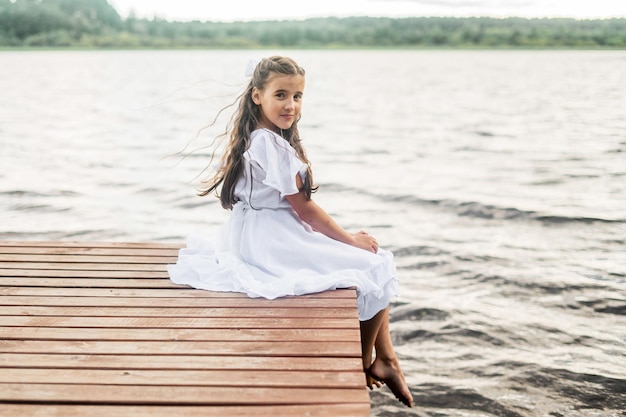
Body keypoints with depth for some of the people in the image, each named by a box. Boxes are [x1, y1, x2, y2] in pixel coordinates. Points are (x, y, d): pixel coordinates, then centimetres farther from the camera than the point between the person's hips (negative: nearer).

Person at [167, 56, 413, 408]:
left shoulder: (257, 140, 11)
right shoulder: (273, 146, -20)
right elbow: (303, 207, -16)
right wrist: (350, 239, -4)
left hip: (264, 236, 11)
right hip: (276, 243, -11)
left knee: (373, 253, 14)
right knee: (375, 269, -3)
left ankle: (385, 358, 14)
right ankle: (364, 366, 15)